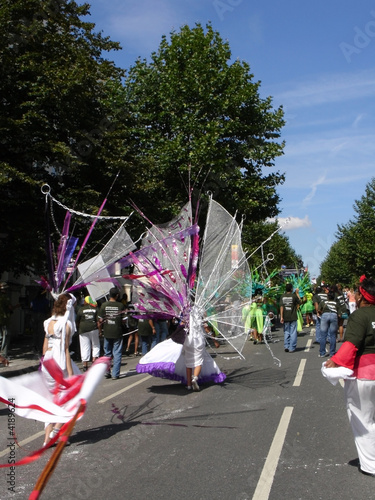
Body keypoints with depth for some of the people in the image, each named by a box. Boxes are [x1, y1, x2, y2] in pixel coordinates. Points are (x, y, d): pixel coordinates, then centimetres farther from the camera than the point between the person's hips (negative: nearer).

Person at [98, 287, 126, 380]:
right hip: (117, 333, -2)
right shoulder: (120, 305, -7)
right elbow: (124, 320, -5)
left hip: (107, 333, 2)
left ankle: (107, 372, 18)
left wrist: (100, 330, 10)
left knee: (107, 353, 16)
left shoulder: (104, 305, -4)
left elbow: (100, 320, -3)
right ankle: (115, 374, 4)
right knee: (117, 354, 5)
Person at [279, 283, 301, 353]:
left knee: (286, 332, 13)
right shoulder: (294, 296, -7)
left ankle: (286, 347, 10)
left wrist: (281, 317, -3)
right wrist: (297, 293, 16)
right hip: (293, 317, -3)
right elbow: (299, 302, 8)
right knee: (293, 333, 4)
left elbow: (281, 307, -5)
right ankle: (292, 348, 3)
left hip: (285, 317, 3)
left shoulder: (282, 296, 0)